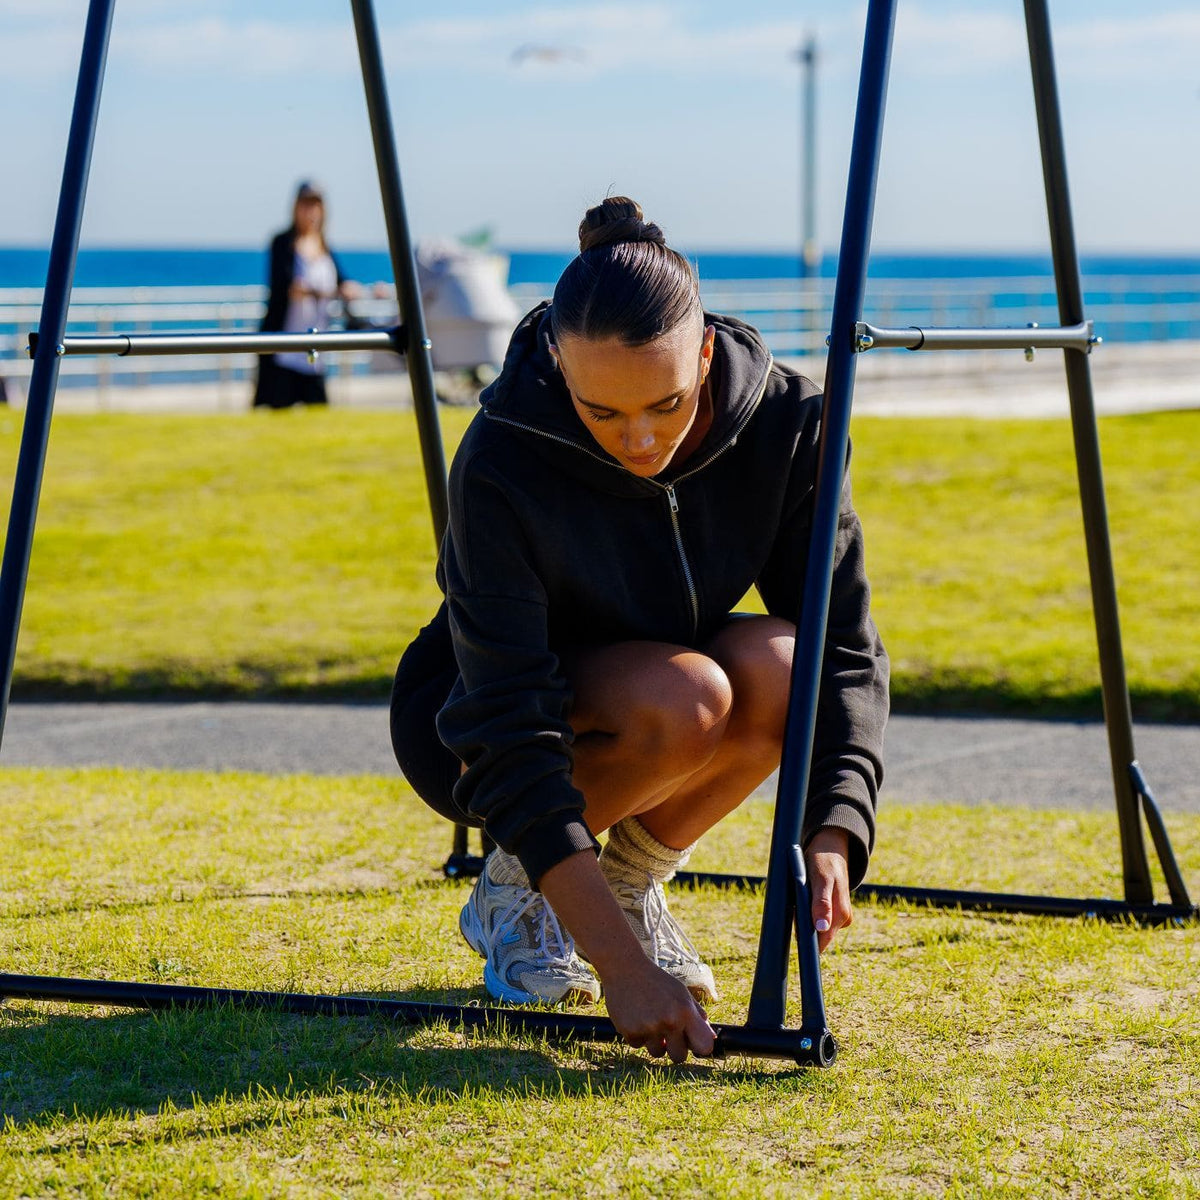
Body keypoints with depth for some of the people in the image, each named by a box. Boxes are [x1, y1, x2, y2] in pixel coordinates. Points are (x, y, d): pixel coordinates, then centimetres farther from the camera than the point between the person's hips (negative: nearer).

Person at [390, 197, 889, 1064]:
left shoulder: (784, 421, -21)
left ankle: (632, 881, -3)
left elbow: (843, 646, -18)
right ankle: (514, 890, -6)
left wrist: (833, 836, -36)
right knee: (685, 699, -35)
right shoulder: (501, 462, -32)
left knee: (781, 667, -29)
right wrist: (624, 967, -43)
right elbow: (507, 734, -35)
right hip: (468, 725, -4)